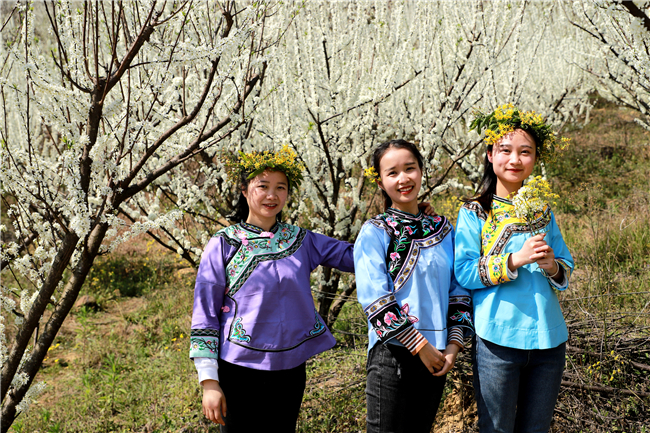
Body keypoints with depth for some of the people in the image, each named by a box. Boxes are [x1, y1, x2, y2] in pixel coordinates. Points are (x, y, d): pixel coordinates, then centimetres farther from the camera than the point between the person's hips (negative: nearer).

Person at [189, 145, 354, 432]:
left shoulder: (301, 241, 6)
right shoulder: (223, 245, -3)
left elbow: (356, 256, 4)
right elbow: (204, 316, -4)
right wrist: (209, 381, -9)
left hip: (290, 369, 3)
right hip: (241, 370, -3)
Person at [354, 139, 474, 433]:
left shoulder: (443, 229, 11)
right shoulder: (374, 232, -5)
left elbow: (458, 290, 10)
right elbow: (374, 298, -13)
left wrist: (453, 343, -1)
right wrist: (420, 346, -15)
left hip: (436, 355, 5)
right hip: (393, 353, -5)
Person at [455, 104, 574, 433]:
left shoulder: (543, 211, 12)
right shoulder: (474, 213, -2)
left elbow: (567, 268, 14)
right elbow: (464, 272, -9)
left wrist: (553, 267, -9)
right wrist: (516, 260, -19)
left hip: (548, 337, 4)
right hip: (499, 337, -4)